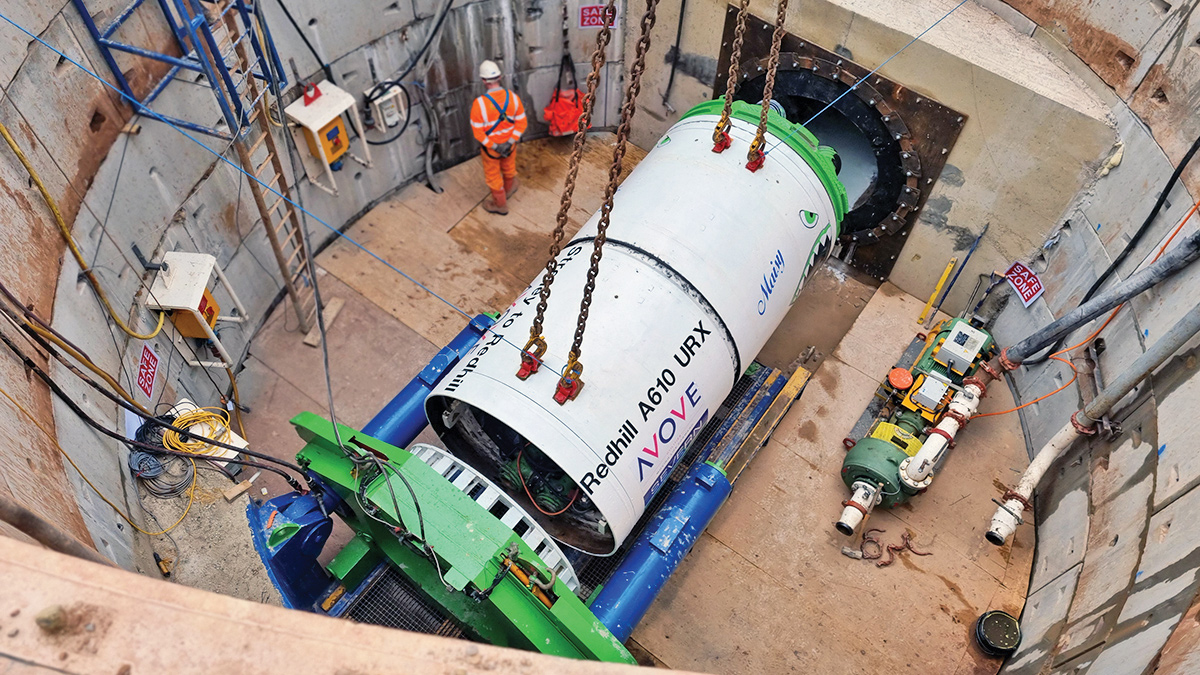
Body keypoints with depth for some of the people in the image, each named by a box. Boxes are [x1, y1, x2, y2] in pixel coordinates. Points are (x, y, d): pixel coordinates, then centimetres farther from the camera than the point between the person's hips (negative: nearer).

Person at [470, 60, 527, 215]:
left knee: (493, 175, 21)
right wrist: (510, 142, -15)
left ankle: (500, 204, 40)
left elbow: (477, 131, -25)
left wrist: (494, 146, -18)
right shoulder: (513, 96, -19)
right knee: (509, 168, 31)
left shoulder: (479, 103, -30)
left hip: (489, 146, -3)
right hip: (510, 143, 4)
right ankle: (508, 189, 60)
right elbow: (522, 122, -13)